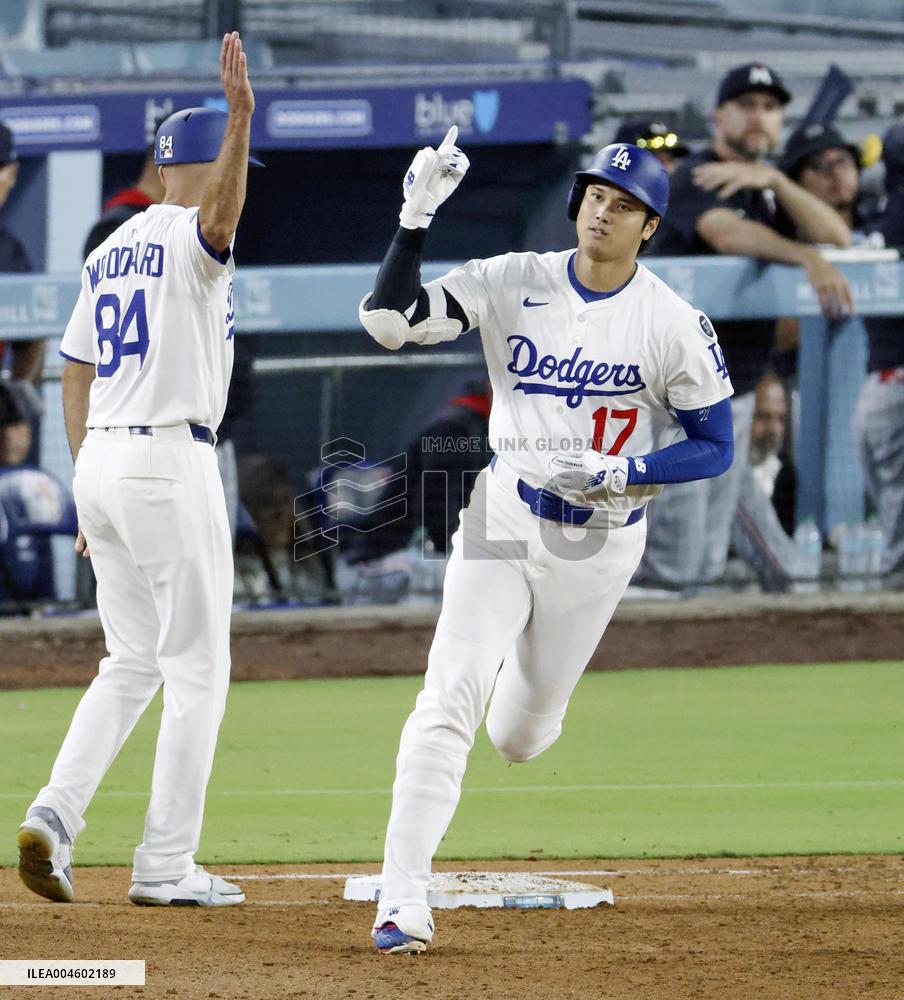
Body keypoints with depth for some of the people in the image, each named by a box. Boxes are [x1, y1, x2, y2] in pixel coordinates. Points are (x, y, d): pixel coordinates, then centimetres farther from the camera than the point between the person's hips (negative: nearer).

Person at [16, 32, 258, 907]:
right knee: (197, 669, 0)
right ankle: (165, 866, -1)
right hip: (170, 463, -8)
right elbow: (222, 211, -32)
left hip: (100, 466, 8)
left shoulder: (107, 253, 17)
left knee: (131, 662, 15)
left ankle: (56, 813, -5)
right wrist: (240, 122, -48)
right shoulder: (190, 238, -7)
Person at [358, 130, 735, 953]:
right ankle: (404, 900, -17)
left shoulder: (675, 325, -11)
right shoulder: (513, 284, -7)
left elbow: (714, 446, -7)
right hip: (504, 519, 0)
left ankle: (530, 686, 53)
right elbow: (387, 320, -13)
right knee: (450, 697, -17)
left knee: (520, 736, 12)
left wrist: (619, 472, -21)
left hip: (602, 539, 0)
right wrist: (418, 218, -24)